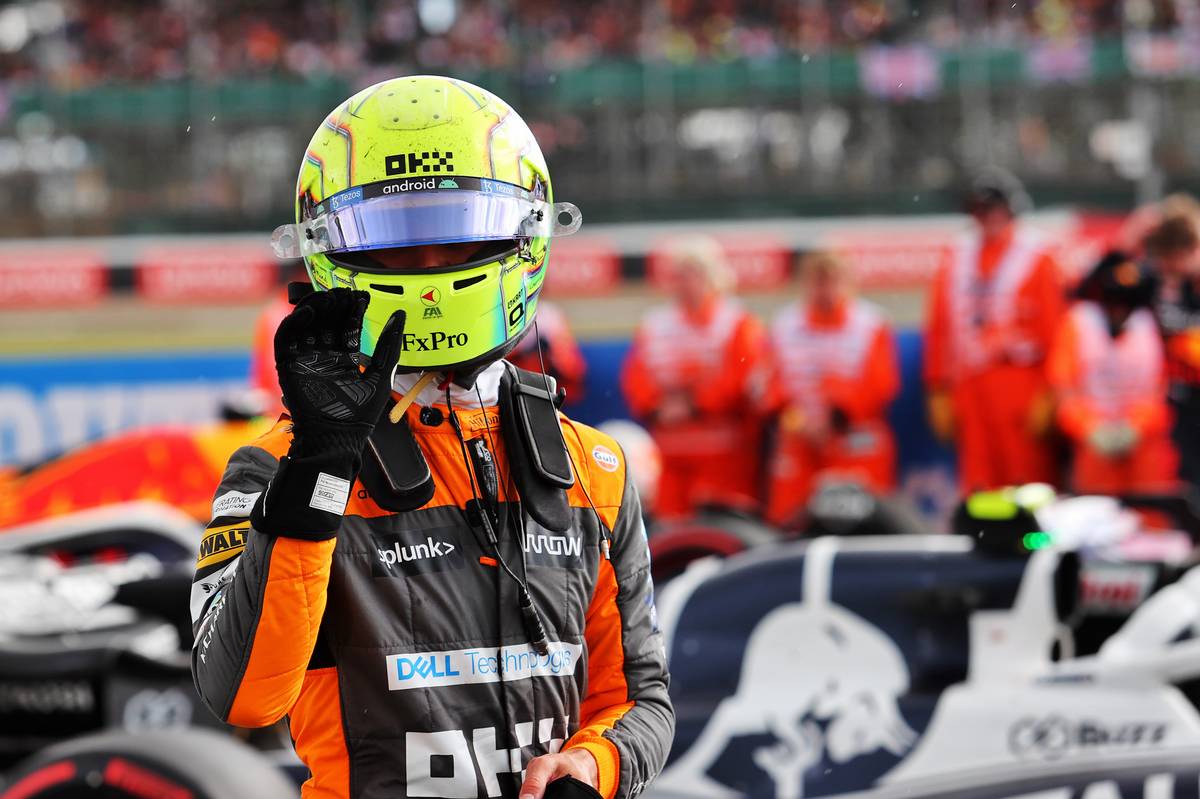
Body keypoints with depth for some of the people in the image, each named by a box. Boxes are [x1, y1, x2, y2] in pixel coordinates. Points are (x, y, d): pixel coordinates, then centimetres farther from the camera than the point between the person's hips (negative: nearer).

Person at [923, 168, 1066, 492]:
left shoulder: (1035, 259, 0)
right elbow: (939, 331, 14)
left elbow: (1052, 330, -5)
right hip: (969, 389, 5)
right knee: (978, 483, 3)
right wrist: (939, 390, 8)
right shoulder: (957, 263, 14)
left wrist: (1046, 395, -10)